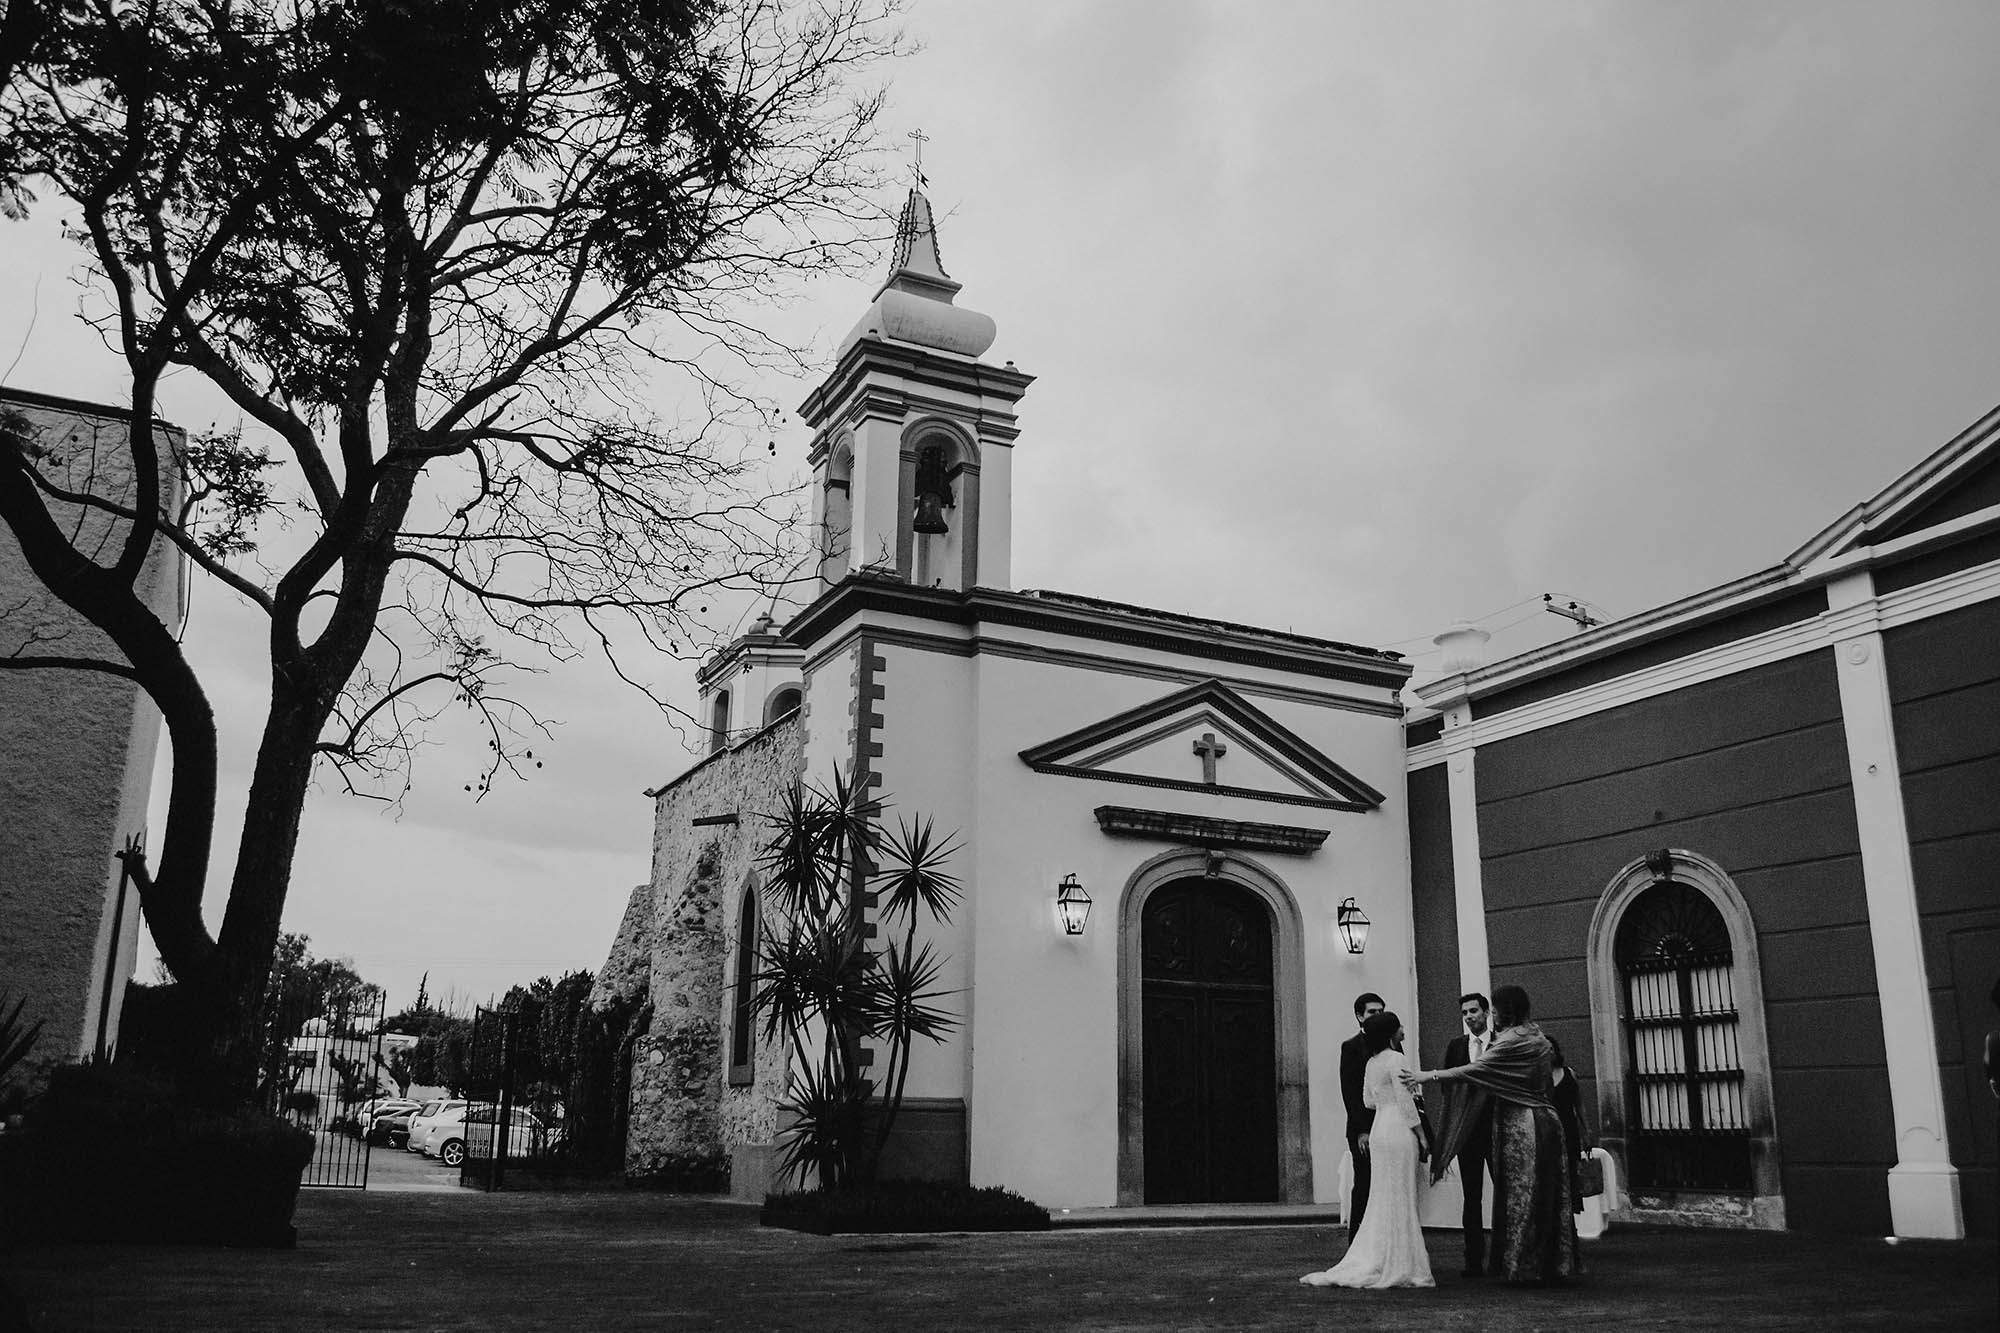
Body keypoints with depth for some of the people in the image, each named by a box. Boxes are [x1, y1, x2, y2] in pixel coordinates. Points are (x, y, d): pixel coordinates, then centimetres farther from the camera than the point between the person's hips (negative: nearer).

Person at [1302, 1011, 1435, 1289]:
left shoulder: (1371, 1063, 13)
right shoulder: (1396, 1059, -12)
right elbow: (1406, 1102, -14)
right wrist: (1421, 1134, -8)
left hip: (1379, 1129, 8)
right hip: (1399, 1130, -8)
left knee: (1382, 1200, 12)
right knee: (1400, 1200, -2)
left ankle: (1367, 1264, 13)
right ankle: (1399, 1267, 3)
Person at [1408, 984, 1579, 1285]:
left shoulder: (1513, 1041, -15)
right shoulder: (1536, 1037, 13)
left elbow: (1474, 1070, -19)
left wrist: (1430, 1076, -15)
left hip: (1519, 1126, -9)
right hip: (1543, 1122, 9)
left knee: (1520, 1196, -1)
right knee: (1546, 1195, 10)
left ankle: (1524, 1268, 4)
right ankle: (1554, 1264, 14)